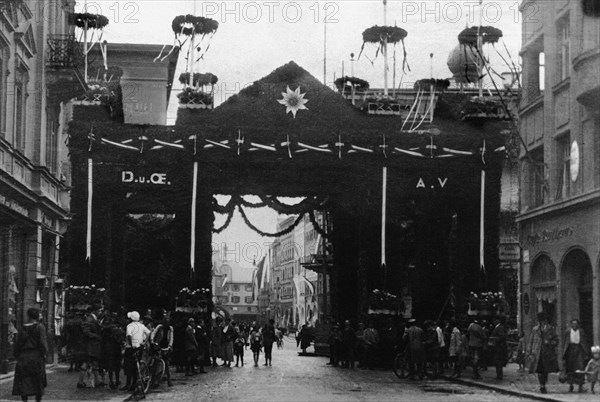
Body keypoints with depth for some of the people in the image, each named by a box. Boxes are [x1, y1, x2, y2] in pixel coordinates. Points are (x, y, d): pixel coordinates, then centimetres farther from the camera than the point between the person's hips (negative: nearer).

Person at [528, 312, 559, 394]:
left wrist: (549, 342, -15)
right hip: (537, 353, 0)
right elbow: (531, 342, 13)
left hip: (548, 354, 0)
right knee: (540, 370, -8)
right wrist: (530, 353, 7)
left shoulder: (551, 329, 5)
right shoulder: (535, 329, 9)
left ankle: (543, 386, 19)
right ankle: (542, 386, -5)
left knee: (546, 370, 4)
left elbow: (556, 341, 5)